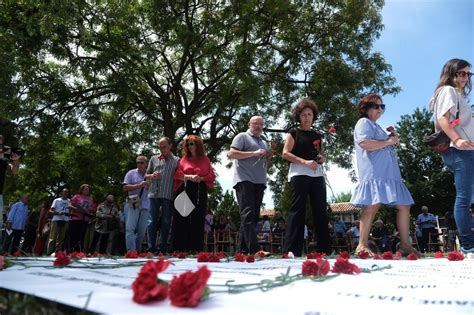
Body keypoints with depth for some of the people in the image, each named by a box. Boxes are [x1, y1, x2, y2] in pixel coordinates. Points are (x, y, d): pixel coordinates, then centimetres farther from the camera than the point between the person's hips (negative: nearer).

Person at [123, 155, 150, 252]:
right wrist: (139, 185, -12)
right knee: (130, 229, -12)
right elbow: (125, 187, -2)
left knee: (142, 231, 6)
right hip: (132, 205, -3)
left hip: (145, 206, 3)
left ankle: (137, 250, 20)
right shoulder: (131, 173, 6)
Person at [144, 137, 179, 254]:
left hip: (168, 196, -1)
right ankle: (151, 249, 5)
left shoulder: (176, 160, 7)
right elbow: (146, 175, 18)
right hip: (154, 194, 1)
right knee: (152, 222, 0)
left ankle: (162, 249, 14)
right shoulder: (154, 159, 14)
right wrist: (152, 176, -5)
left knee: (166, 222, 5)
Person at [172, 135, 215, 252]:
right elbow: (178, 174, 3)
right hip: (185, 190, 1)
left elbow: (211, 176, 5)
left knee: (198, 220, -1)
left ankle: (196, 249, 3)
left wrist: (201, 178, -11)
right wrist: (190, 177, -12)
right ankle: (180, 249, 1)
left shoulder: (205, 159, 12)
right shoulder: (184, 159, 14)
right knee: (182, 218, -4)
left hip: (200, 192, 0)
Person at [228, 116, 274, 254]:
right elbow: (231, 154, -9)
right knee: (248, 214, -16)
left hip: (259, 182, 8)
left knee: (254, 215, 5)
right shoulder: (242, 136, 5)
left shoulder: (263, 142, 26)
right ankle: (254, 249, -23)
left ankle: (244, 250, 11)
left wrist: (269, 156, 8)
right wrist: (254, 153, -13)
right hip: (244, 180, -8)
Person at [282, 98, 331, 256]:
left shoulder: (318, 135, 22)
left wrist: (322, 158, 5)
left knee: (320, 211, 4)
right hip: (299, 174, -5)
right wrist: (305, 162, -16)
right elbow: (285, 153, -4)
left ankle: (325, 250, 11)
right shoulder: (294, 132, 6)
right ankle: (291, 251, -9)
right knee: (297, 210, -10)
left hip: (317, 175, 6)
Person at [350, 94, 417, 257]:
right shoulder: (364, 123, 2)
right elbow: (365, 144, -17)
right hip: (374, 173, -10)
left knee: (404, 206, 7)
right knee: (372, 206, -18)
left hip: (389, 173, 10)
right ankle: (362, 245, -15)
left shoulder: (377, 127, 30)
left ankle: (405, 245, 11)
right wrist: (389, 141, -6)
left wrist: (393, 138, 18)